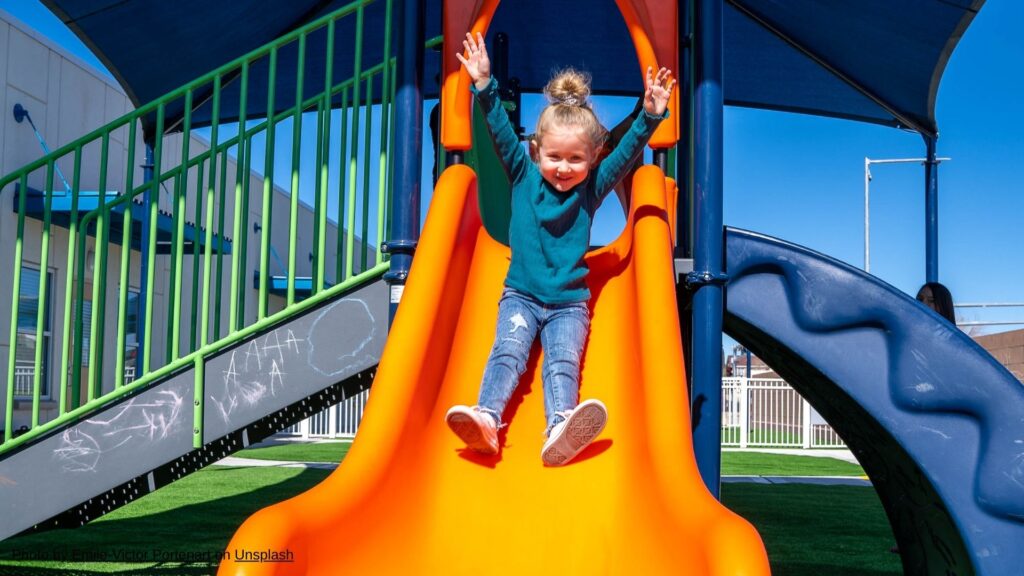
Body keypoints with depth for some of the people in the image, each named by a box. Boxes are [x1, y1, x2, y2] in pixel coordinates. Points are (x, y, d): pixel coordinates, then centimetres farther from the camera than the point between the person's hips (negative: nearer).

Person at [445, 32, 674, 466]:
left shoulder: (591, 189, 3)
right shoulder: (523, 177, 3)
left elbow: (628, 152, -5)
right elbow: (501, 133, -5)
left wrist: (651, 115, -20)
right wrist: (484, 86, -16)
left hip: (570, 303, 0)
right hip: (520, 295, 1)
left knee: (563, 362, -22)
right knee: (508, 352, -22)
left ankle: (559, 430, -47)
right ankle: (486, 418, -44)